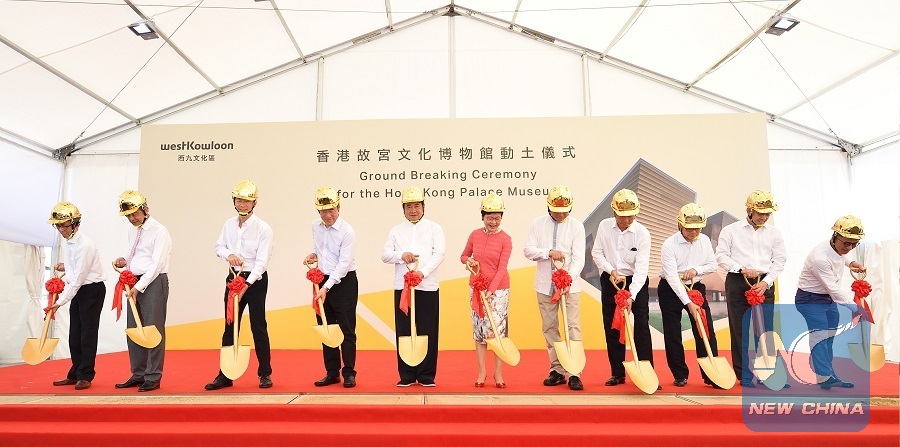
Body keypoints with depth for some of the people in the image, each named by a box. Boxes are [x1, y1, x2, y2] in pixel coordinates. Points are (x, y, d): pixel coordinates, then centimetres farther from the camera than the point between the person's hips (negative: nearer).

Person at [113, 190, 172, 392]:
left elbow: (156, 264, -15)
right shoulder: (132, 231, 15)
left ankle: (153, 377, 2)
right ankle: (138, 375, 21)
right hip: (135, 283, 8)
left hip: (154, 282, -8)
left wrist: (139, 286, -16)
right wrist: (125, 262, 8)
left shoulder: (159, 231, -10)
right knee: (133, 329, 11)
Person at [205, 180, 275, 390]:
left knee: (258, 327, 0)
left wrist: (246, 285, -24)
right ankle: (225, 375, 18)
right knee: (230, 328, 9)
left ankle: (265, 374, 13)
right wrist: (228, 254, -10)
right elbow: (219, 247, 14)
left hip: (256, 280, -5)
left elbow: (262, 262, -17)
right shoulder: (229, 224, 5)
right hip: (234, 277, 5)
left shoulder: (263, 228, -13)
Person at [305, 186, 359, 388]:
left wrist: (326, 288, -22)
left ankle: (349, 373, 7)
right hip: (323, 280, 7)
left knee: (346, 329, -2)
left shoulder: (347, 231, -16)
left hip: (344, 281, -6)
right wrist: (313, 254, 3)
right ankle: (332, 372, 20)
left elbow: (343, 264, -19)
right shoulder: (316, 226, 4)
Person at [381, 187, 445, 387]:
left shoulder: (434, 228, 8)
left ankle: (426, 375, 11)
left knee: (428, 331, 0)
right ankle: (406, 375, 13)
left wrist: (423, 272, -18)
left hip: (428, 287, -2)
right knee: (404, 331, 4)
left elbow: (439, 254, -4)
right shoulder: (396, 231, 15)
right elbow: (385, 254, 7)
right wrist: (401, 255, -13)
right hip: (402, 286, 2)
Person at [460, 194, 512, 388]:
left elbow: (502, 268, -12)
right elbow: (463, 256, 15)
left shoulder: (505, 239, -7)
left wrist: (491, 291, -20)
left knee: (498, 328, -3)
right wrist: (468, 261, -9)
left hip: (498, 289, -3)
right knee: (479, 327, 6)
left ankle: (498, 372, 10)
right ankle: (482, 371, 16)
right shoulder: (475, 235, 3)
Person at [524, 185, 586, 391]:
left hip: (570, 285, -2)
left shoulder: (577, 226, -2)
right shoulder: (537, 224, 3)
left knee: (573, 328, -5)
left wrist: (569, 280, -23)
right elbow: (528, 251, -4)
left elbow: (578, 258, -9)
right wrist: (549, 252, -20)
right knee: (549, 328, 8)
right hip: (545, 285, 2)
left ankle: (574, 373, -1)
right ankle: (557, 371, 19)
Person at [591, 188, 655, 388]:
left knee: (641, 326, -7)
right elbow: (596, 252, 2)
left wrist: (631, 296, -29)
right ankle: (617, 373, 17)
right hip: (610, 281, 3)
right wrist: (611, 270, -15)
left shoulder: (642, 233, -16)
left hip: (636, 282, -3)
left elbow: (642, 267, -21)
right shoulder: (604, 226, -7)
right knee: (612, 327, 6)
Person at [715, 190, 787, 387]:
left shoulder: (774, 233, 11)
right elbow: (721, 256, 0)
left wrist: (766, 281, -6)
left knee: (764, 328, 0)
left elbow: (779, 260, 8)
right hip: (737, 282, -2)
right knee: (740, 329, 0)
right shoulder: (731, 230, 4)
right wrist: (741, 269, -13)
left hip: (764, 284, 2)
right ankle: (744, 374, 8)